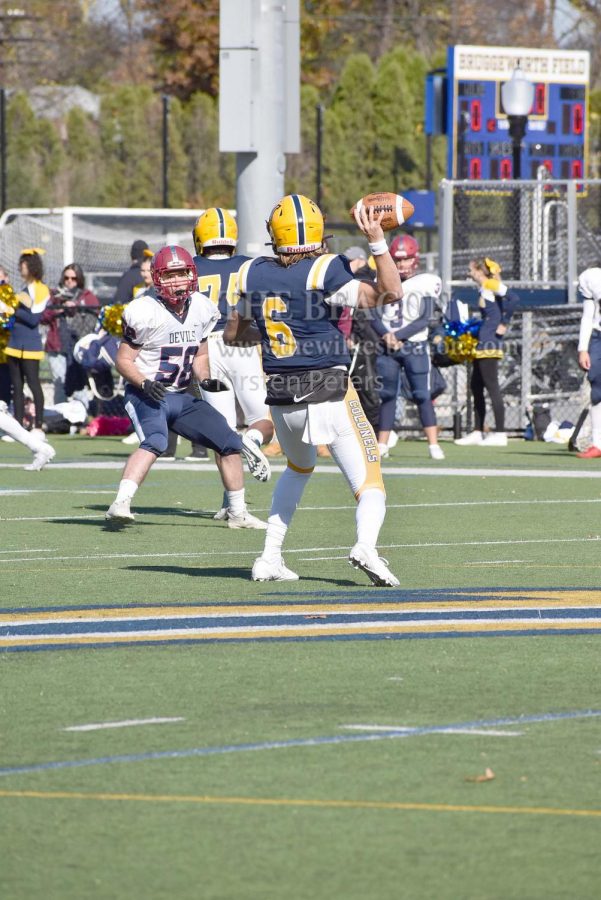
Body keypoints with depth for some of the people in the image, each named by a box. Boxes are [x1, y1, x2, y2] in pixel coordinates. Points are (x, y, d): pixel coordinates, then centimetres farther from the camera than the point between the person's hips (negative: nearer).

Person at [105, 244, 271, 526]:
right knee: (155, 442, -35)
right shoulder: (145, 312, -16)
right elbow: (123, 360, -11)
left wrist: (205, 380, -4)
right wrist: (145, 384, -27)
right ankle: (120, 503, -42)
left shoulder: (201, 309, 3)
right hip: (147, 395, -7)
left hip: (181, 397, 7)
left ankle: (238, 513, 19)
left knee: (230, 442, 5)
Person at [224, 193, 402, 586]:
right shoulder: (324, 272, -12)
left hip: (283, 400, 5)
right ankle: (366, 546, -32)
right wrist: (378, 241, -10)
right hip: (331, 397, -5)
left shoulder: (255, 274, 3)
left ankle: (270, 558, 25)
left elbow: (233, 334, 16)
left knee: (299, 468, 32)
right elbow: (390, 292, -10)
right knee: (370, 485, -2)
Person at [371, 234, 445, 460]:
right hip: (388, 348, 3)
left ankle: (434, 445, -9)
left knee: (422, 395, -7)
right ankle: (382, 445, 11)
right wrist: (386, 336, -16)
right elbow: (374, 316, 2)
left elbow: (424, 320, -8)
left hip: (415, 347, -3)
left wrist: (397, 335, -14)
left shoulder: (426, 283, -3)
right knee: (387, 395, 7)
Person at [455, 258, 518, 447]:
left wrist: (504, 324, -17)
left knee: (491, 386, -10)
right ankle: (478, 433, 18)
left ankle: (500, 434, -11)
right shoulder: (483, 289, 18)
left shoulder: (491, 285, -9)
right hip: (482, 344, 10)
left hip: (489, 342, -10)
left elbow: (513, 298, -22)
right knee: (476, 387, 13)